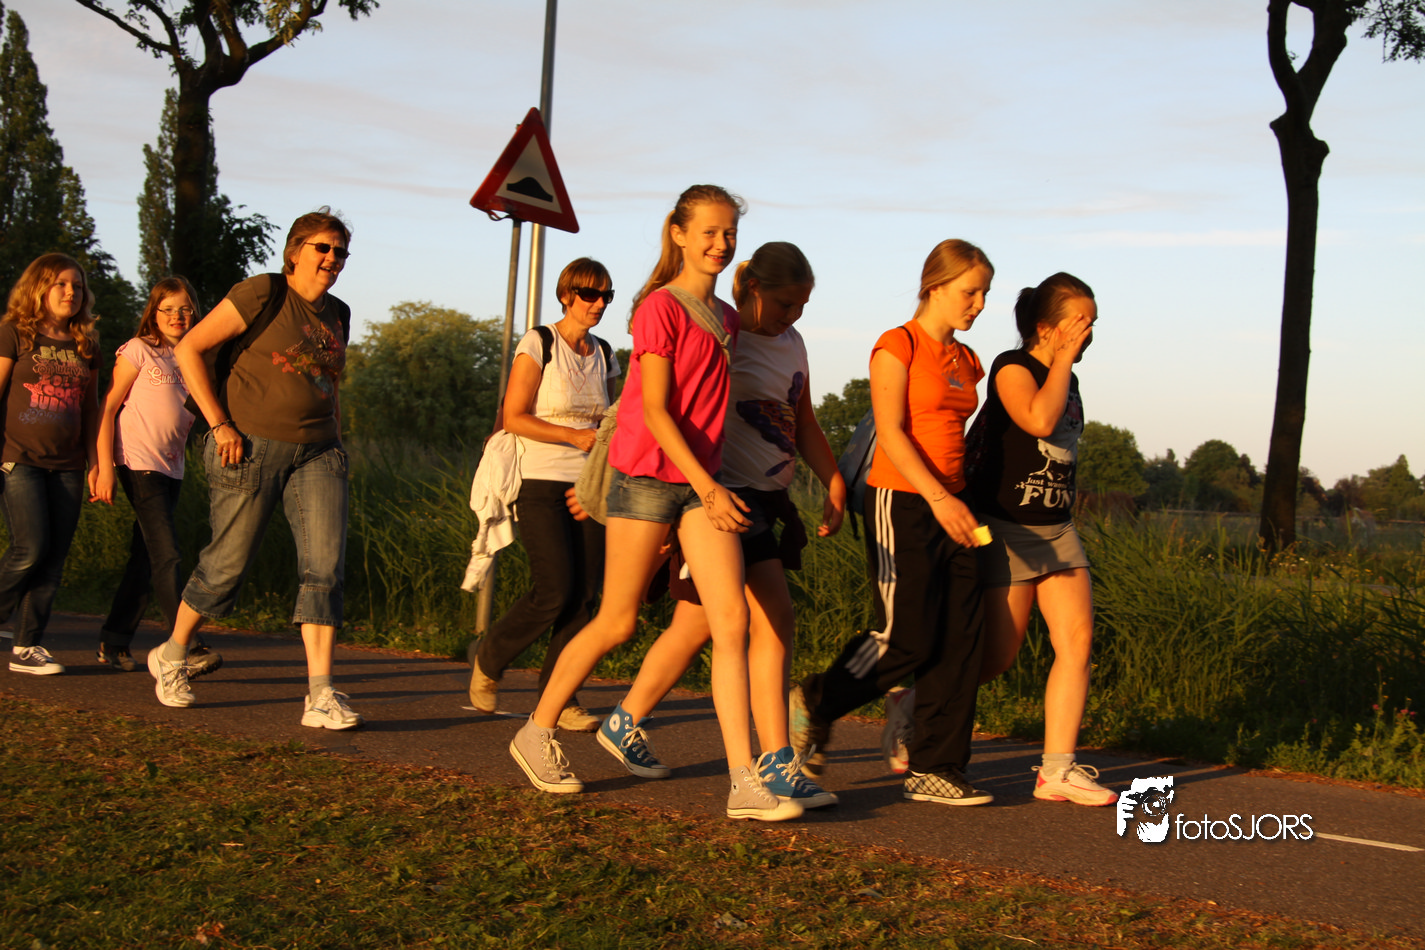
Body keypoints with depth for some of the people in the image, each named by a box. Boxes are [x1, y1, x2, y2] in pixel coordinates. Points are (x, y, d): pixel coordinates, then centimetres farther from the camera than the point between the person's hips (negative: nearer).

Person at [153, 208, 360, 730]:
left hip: (317, 453, 6)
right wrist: (219, 424, -12)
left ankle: (320, 696, -12)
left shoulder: (338, 315, 14)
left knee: (325, 566, -10)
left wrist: (336, 440, 16)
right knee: (228, 563, 3)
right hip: (253, 446, -5)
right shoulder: (264, 293, -7)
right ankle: (171, 656, 29)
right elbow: (189, 349, -9)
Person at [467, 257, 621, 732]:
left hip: (589, 484, 6)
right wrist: (576, 436, -16)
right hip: (542, 483, -6)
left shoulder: (604, 355, 13)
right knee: (554, 592, -13)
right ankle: (489, 657, 12)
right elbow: (515, 417, -10)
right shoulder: (538, 344, -5)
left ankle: (559, 698, 5)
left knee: (585, 595, -3)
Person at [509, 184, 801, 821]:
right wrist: (707, 488, -20)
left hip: (703, 482, 6)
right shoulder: (660, 308, -9)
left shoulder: (726, 319, 14)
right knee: (617, 624, 3)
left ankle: (745, 784, -9)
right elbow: (655, 411, -14)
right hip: (647, 477, -6)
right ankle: (537, 732, 25)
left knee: (732, 622, -7)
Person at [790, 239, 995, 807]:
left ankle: (934, 770, 7)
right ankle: (815, 703, 16)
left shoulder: (965, 362, 15)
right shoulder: (898, 346, -7)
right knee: (908, 639, -8)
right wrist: (937, 497, -26)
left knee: (960, 640, 1)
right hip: (901, 504, -7)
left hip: (950, 506, 7)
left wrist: (958, 499, 11)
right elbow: (890, 432, -16)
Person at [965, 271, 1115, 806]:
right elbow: (1039, 420, -30)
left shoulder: (1068, 380, 13)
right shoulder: (1013, 368, -10)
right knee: (996, 657, -4)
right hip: (1006, 530, -7)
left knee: (1077, 641, -7)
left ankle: (1057, 770, -5)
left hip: (1057, 530, 7)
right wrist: (1064, 358, -20)